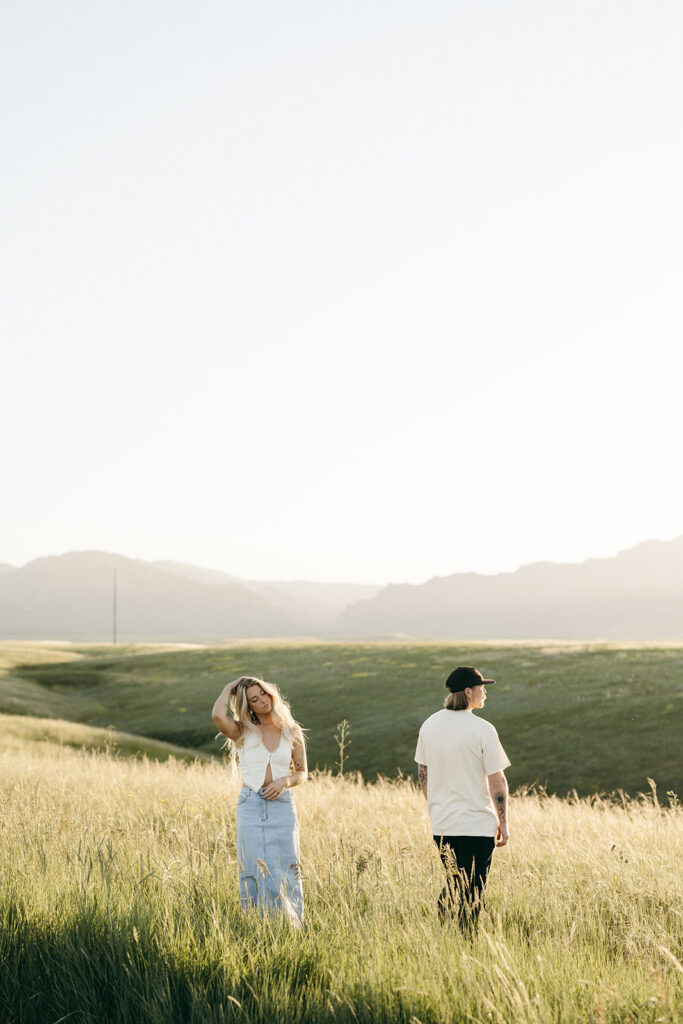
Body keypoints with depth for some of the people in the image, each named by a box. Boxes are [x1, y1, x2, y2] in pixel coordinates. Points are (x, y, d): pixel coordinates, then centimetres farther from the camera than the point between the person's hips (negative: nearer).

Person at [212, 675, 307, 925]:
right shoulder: (242, 732, 1)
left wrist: (284, 781, -7)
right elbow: (218, 716, -20)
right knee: (256, 872, 0)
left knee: (284, 871, 2)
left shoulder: (291, 732, 6)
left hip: (282, 805, 1)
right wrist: (229, 688, -4)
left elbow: (302, 772, 14)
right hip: (250, 806, -1)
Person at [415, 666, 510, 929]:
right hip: (477, 824, -5)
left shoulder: (429, 725, 4)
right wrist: (503, 822, -1)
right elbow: (497, 781, -10)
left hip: (441, 823, 5)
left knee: (453, 885, 20)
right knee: (472, 893, 3)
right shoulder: (482, 729, -13)